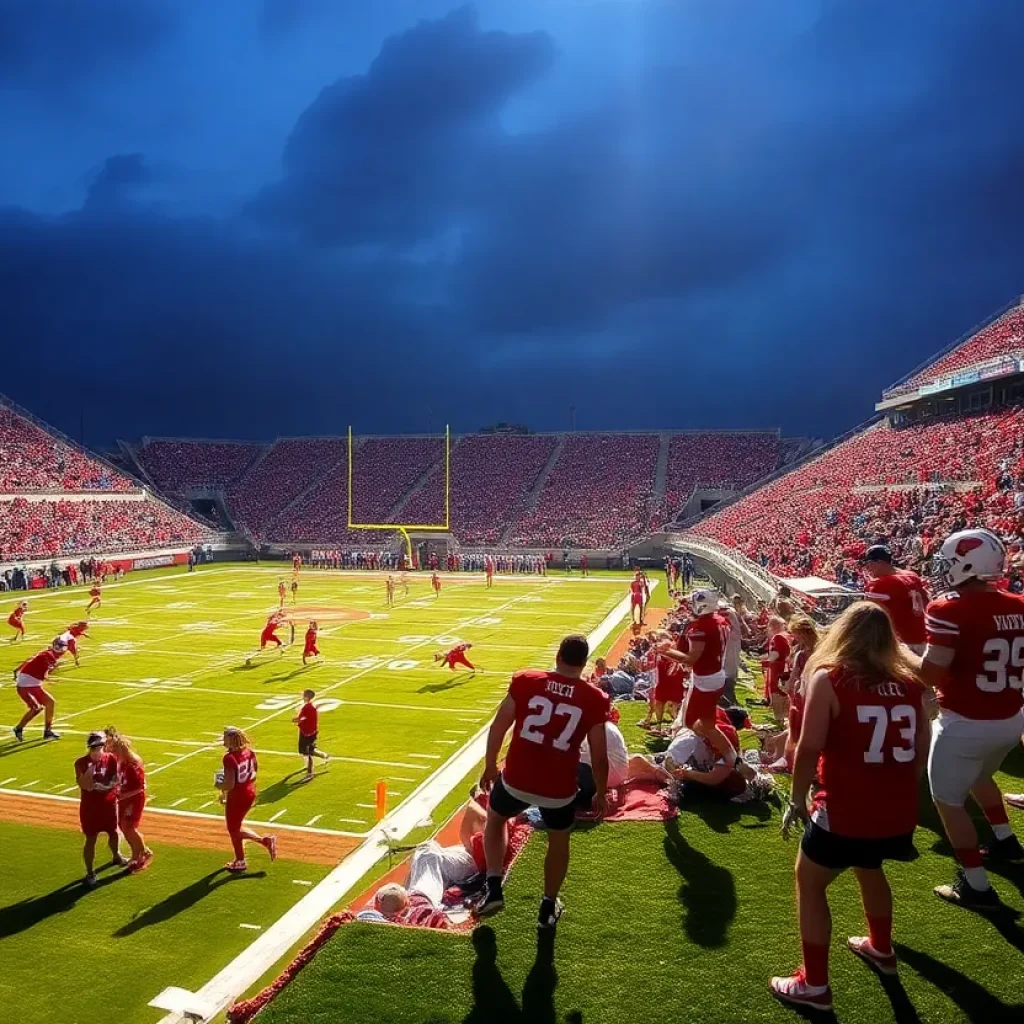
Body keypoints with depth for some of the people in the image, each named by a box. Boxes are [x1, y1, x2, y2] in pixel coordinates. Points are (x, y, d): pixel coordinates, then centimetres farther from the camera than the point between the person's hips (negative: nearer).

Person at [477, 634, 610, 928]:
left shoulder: (525, 681, -7)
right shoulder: (594, 699, -7)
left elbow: (498, 726, 0)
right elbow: (599, 756, -2)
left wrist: (490, 766, 15)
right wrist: (601, 793, 15)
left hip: (516, 779, 0)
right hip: (560, 788, 0)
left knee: (495, 819, 32)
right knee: (559, 840, 29)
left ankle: (493, 889, 26)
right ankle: (548, 908, 41)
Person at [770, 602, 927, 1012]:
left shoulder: (829, 678, -13)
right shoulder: (910, 682, 2)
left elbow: (809, 749, -15)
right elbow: (921, 751, 9)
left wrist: (797, 800, -2)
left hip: (846, 811, -6)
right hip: (899, 812, 6)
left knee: (809, 883, 16)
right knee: (869, 868, 34)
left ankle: (814, 985, 22)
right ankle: (881, 948, 54)